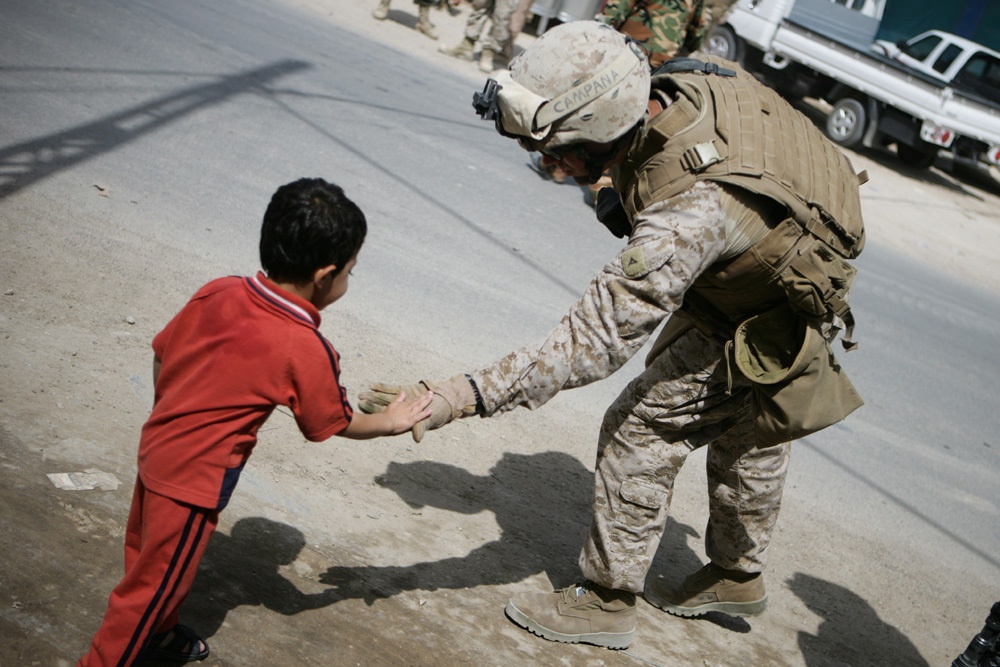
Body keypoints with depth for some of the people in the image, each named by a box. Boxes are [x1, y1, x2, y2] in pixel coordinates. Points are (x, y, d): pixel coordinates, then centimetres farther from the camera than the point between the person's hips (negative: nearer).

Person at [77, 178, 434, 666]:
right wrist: (392, 422, 11)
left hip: (155, 447, 8)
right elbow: (336, 423, -7)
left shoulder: (217, 293, -7)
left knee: (148, 550, 27)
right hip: (194, 479, -8)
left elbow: (161, 355, 5)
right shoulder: (307, 351, -24)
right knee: (153, 585, 11)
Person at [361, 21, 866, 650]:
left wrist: (464, 396, -50)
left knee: (641, 429, -6)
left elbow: (595, 339, -47)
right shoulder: (684, 80, -22)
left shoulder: (690, 215, -46)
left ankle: (605, 601, 9)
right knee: (747, 430, 24)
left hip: (769, 324, -9)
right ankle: (737, 575, 45)